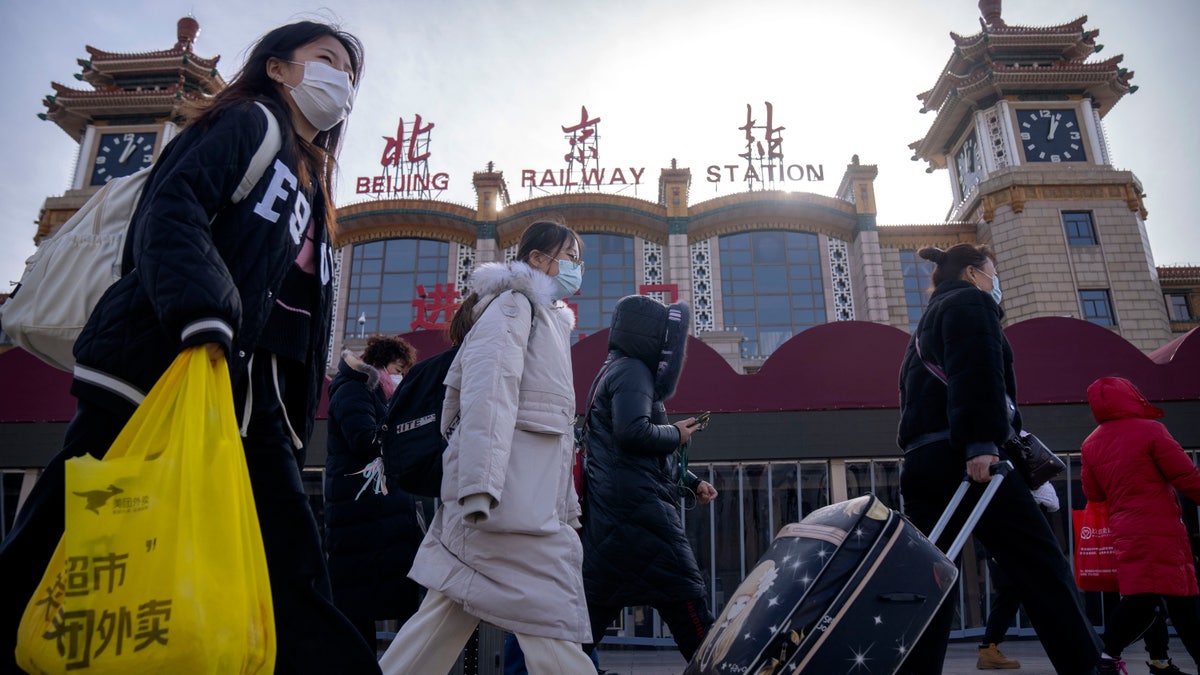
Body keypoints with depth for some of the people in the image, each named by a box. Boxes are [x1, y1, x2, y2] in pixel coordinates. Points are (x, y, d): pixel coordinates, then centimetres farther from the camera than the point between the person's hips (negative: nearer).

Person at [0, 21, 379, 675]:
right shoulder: (245, 123, 7)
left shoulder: (311, 195, 27)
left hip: (249, 403, 7)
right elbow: (172, 209, -14)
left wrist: (290, 432, 18)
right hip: (158, 370, -7)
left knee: (297, 595, 0)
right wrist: (202, 309, -31)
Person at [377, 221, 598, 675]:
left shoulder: (547, 318, 26)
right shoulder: (513, 304, -3)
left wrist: (566, 507, 20)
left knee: (451, 611, 10)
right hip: (509, 497, -10)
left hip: (530, 496, 10)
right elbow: (488, 397, -17)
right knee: (554, 620, -7)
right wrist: (480, 489, -27)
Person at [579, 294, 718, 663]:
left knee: (595, 604, 11)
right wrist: (676, 434, -5)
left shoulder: (614, 373, 25)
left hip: (606, 512, 10)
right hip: (636, 507, -10)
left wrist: (693, 482, 22)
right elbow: (633, 433, -23)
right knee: (685, 600, -5)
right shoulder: (632, 371, -6)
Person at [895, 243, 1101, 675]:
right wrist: (981, 441, -22)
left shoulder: (926, 325, 31)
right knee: (1043, 570, -5)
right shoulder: (970, 302, 6)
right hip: (962, 456, -8)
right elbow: (975, 371, -12)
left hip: (922, 461, 8)